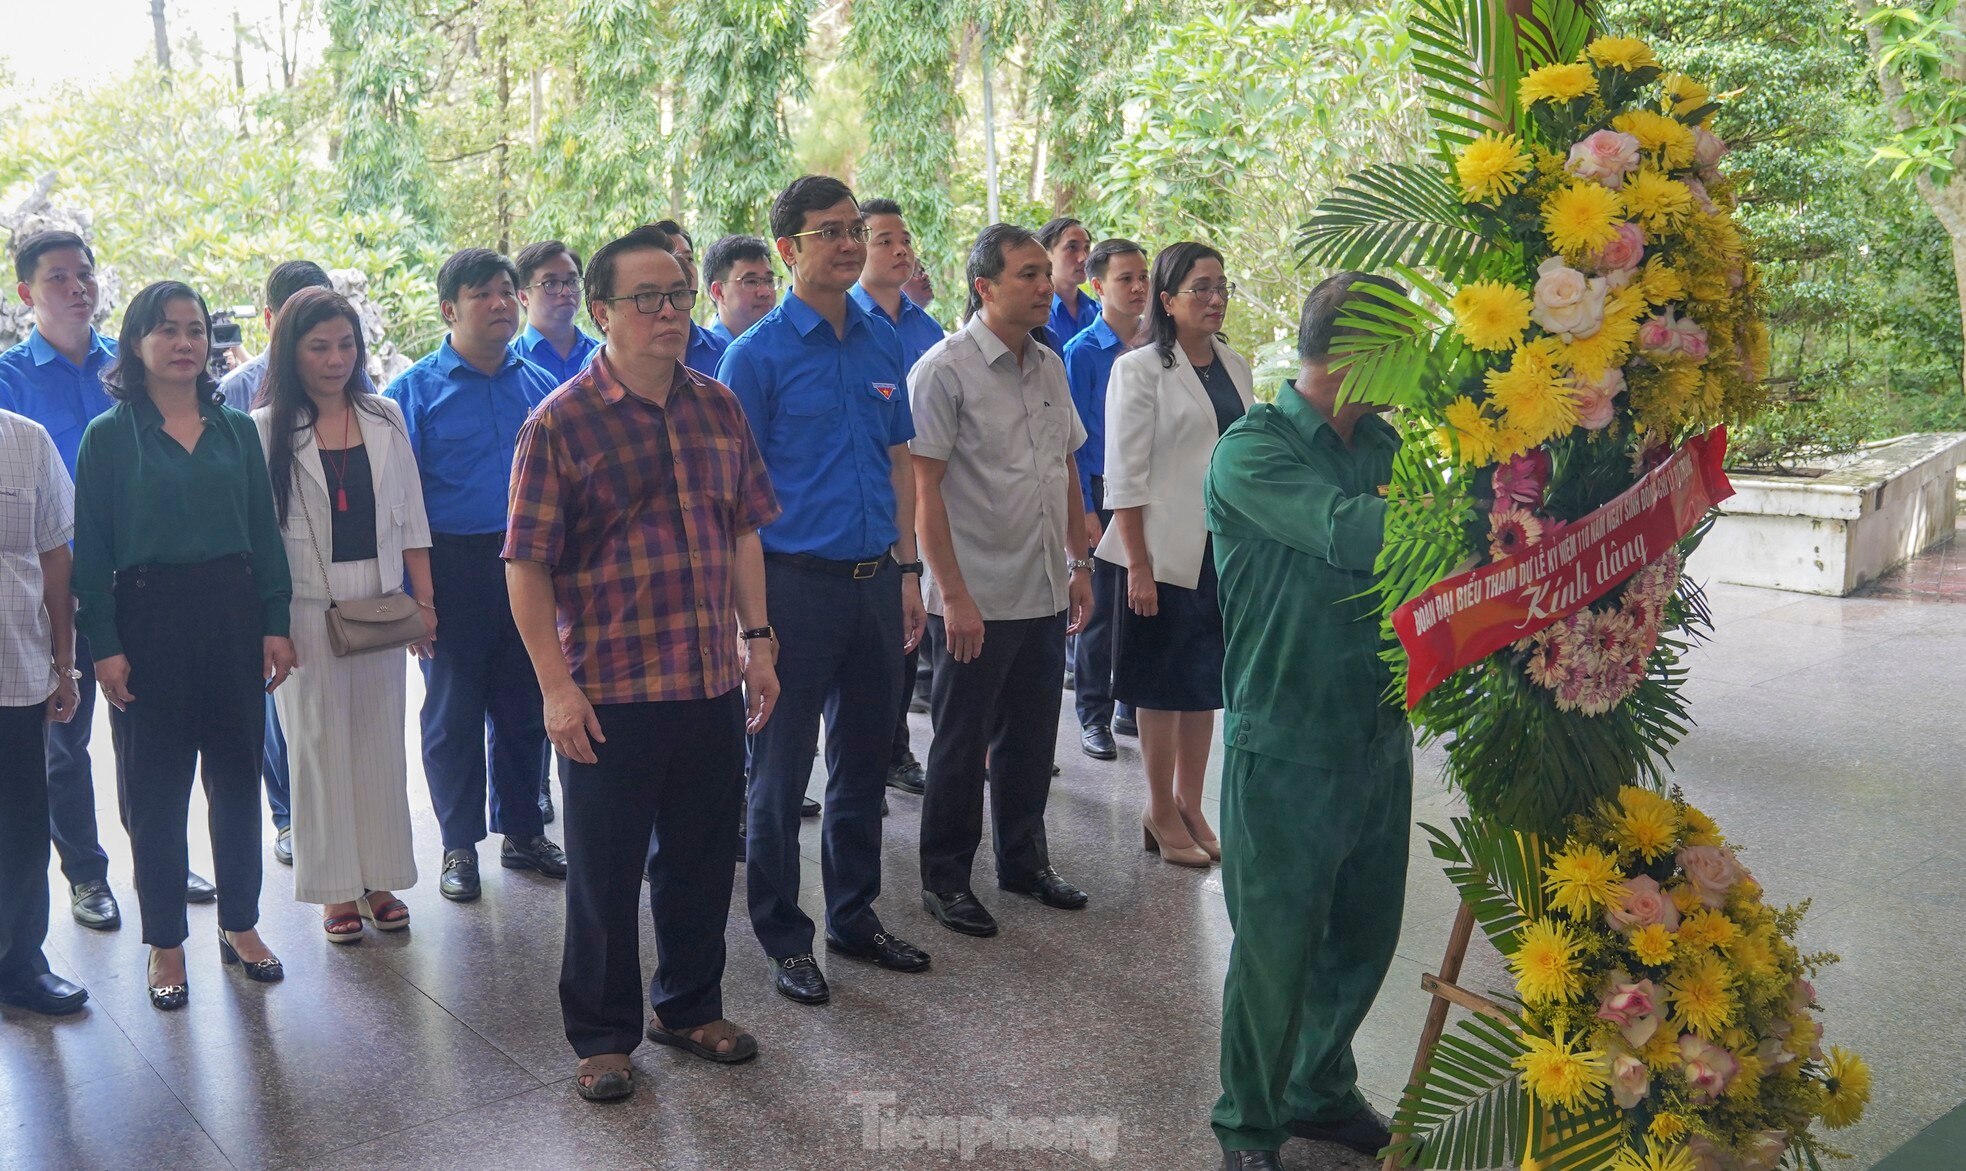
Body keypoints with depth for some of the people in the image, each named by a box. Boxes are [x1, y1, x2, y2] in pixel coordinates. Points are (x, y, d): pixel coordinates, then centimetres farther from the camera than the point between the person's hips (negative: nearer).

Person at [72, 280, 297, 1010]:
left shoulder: (236, 429, 6)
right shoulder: (108, 436, -3)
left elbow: (264, 531, 7)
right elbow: (91, 550, -4)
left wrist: (275, 622, 1)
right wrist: (104, 644, -10)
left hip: (233, 614, 3)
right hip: (150, 620, -3)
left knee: (237, 777, 10)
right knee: (156, 789, 5)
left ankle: (240, 923, 25)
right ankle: (165, 942, 18)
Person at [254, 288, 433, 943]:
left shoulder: (385, 420, 8)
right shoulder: (266, 430, -2)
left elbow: (410, 517, 10)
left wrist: (424, 600, 7)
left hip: (380, 606, 3)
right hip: (307, 611, -3)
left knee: (381, 742, 8)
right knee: (319, 746, 4)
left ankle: (379, 879, 20)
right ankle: (336, 889, 15)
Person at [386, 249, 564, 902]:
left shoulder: (540, 388, 9)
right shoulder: (415, 392, -2)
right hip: (454, 571, -3)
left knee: (526, 706, 11)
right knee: (453, 712, 6)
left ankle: (523, 831, 26)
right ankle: (460, 845, 19)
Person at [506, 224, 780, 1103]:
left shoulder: (718, 408, 7)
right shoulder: (560, 422, -9)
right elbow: (527, 563, -10)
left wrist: (755, 640, 9)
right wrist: (555, 683, -13)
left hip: (713, 684, 5)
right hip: (608, 692, -5)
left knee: (701, 859, 17)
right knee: (606, 872, 8)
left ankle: (689, 1007, 36)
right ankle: (603, 1037, 26)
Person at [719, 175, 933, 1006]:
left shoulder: (883, 342, 8)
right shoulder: (758, 354, -8)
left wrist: (908, 571, 9)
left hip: (875, 580, 6)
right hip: (797, 584, -5)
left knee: (865, 759, 16)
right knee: (781, 772, 6)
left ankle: (854, 914, 32)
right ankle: (783, 938, 20)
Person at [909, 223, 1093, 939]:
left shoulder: (1050, 367, 10)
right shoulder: (945, 369, -12)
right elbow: (924, 488, -15)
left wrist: (1079, 564, 14)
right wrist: (953, 595, -17)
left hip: (1045, 594, 6)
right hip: (977, 600, -6)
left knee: (1031, 739, 16)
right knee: (962, 745, 6)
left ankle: (1023, 860, 32)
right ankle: (944, 879, 20)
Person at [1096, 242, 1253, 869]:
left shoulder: (1235, 365, 9)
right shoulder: (1140, 369, -8)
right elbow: (1125, 476, -11)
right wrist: (1138, 566, -16)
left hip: (1225, 550, 6)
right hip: (1166, 551, -6)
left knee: (1206, 681, 12)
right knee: (1164, 687, 4)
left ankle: (1190, 806, 25)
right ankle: (1161, 812, 18)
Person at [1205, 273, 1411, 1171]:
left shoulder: (1384, 444, 8)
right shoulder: (1251, 451, -13)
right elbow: (1346, 530, -30)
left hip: (1380, 737, 7)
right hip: (1288, 750, -6)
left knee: (1364, 937, 18)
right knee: (1277, 948, 6)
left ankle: (1320, 1090, 41)